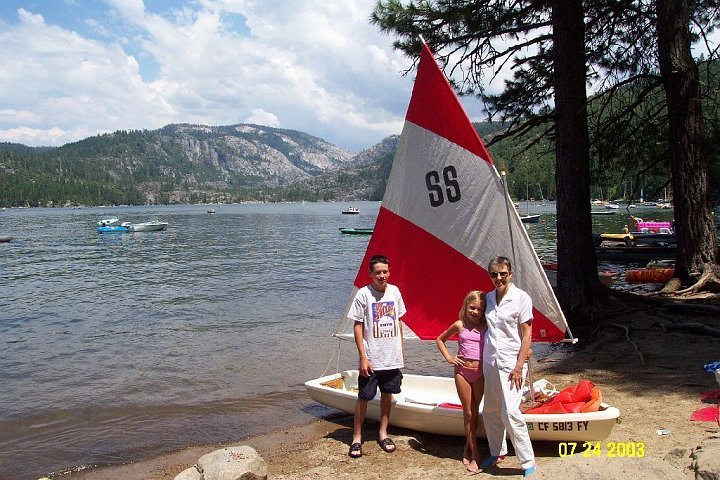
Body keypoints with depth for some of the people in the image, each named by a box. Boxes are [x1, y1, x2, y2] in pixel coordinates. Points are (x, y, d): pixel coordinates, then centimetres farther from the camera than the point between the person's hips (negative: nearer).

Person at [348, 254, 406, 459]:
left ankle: (383, 433, 30)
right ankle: (357, 438, 15)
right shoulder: (364, 294, -10)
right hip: (371, 358, -4)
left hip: (392, 357, 5)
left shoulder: (394, 291, 3)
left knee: (387, 394, 15)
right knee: (363, 397, 2)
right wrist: (363, 357, -13)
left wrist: (401, 350, 13)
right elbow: (357, 326, -9)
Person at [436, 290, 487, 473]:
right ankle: (474, 455, 10)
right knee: (468, 413, 4)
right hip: (462, 371, -1)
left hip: (480, 372, 1)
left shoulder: (486, 327, 2)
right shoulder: (459, 325, 1)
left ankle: (468, 448, 26)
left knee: (475, 412, 10)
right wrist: (448, 357, 3)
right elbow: (440, 339, 14)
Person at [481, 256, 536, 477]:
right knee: (490, 411, 12)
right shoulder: (488, 298, 7)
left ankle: (528, 462, 3)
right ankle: (497, 452, 31)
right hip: (489, 362, 6)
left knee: (510, 413, -12)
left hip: (510, 364, -6)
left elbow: (527, 334, -9)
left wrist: (519, 366, -14)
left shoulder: (521, 298, -9)